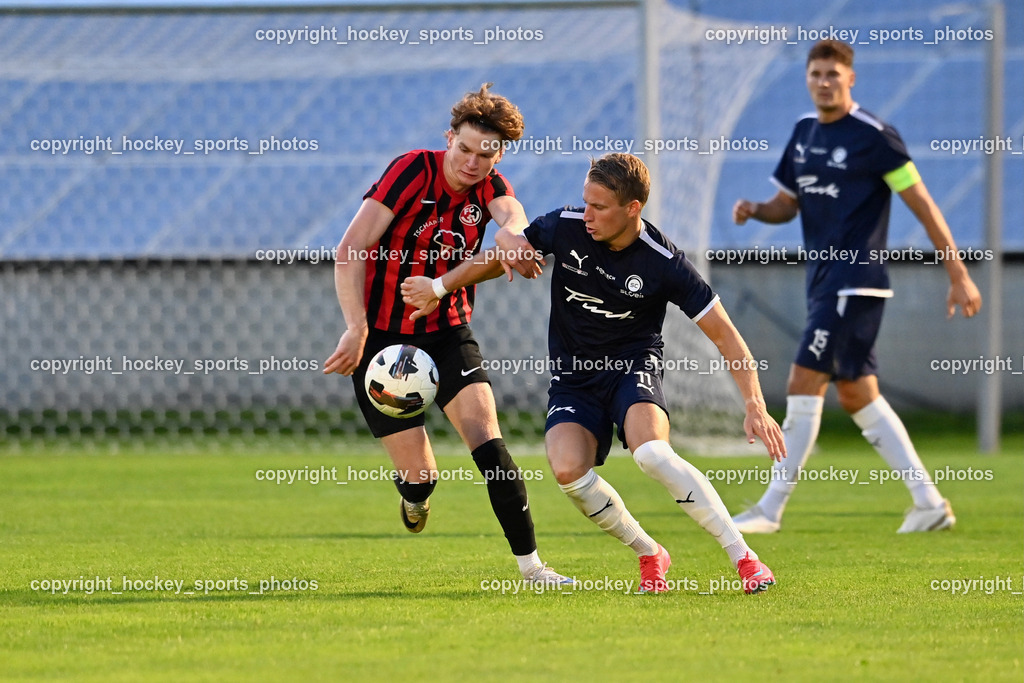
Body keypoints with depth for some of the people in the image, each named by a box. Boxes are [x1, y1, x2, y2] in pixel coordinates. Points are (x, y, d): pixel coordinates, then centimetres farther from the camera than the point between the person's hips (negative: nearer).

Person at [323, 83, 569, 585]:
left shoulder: (488, 186, -2)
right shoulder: (413, 171, -15)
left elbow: (513, 216, -26)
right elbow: (349, 252, -20)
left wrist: (512, 236, -52)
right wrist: (356, 330, -30)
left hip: (448, 332, 3)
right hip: (383, 337, -3)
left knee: (486, 440, -18)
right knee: (419, 476, -4)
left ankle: (529, 563, -14)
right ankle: (415, 497, 36)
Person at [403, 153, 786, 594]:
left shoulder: (663, 263, -18)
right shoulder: (565, 227, -10)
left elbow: (724, 334, -14)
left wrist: (754, 405, -23)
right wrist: (439, 288, 15)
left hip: (634, 364, -3)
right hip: (572, 375, 3)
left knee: (651, 452, -34)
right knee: (568, 471, -25)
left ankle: (742, 556, -23)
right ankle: (650, 555, 0)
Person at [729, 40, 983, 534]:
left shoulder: (873, 136, -11)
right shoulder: (804, 131, 12)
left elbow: (923, 205, -9)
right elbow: (787, 204, 22)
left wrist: (958, 275, -9)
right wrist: (755, 211, -2)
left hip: (856, 282, -9)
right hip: (823, 282, 9)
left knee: (803, 385, -12)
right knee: (858, 398, 9)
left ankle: (771, 509, -8)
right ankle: (930, 503, 15)